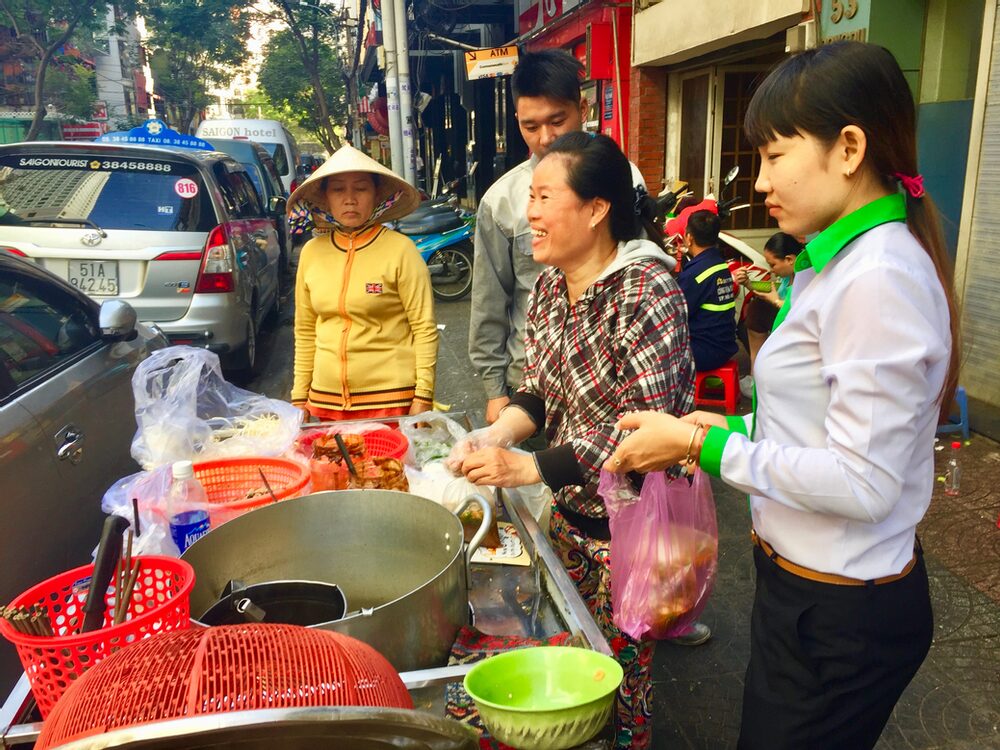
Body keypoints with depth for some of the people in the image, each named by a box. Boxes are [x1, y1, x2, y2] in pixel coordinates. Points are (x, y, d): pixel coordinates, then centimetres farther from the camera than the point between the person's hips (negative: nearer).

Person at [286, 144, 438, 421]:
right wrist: (299, 397, 10)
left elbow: (425, 328, -7)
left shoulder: (399, 249, -7)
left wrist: (423, 397, -11)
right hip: (326, 401, 4)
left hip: (391, 399, -3)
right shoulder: (311, 252, 5)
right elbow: (305, 331, 11)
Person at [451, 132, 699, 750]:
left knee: (620, 668, 12)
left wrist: (529, 468, -26)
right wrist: (497, 434, -11)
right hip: (569, 508, 7)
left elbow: (648, 422, -26)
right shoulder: (550, 284, 1)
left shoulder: (645, 291, -23)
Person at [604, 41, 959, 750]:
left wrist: (703, 445, -21)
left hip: (840, 617, -9)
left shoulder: (878, 278, -24)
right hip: (816, 588, 9)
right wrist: (734, 427, 1)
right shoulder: (846, 258, 6)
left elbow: (862, 483, -25)